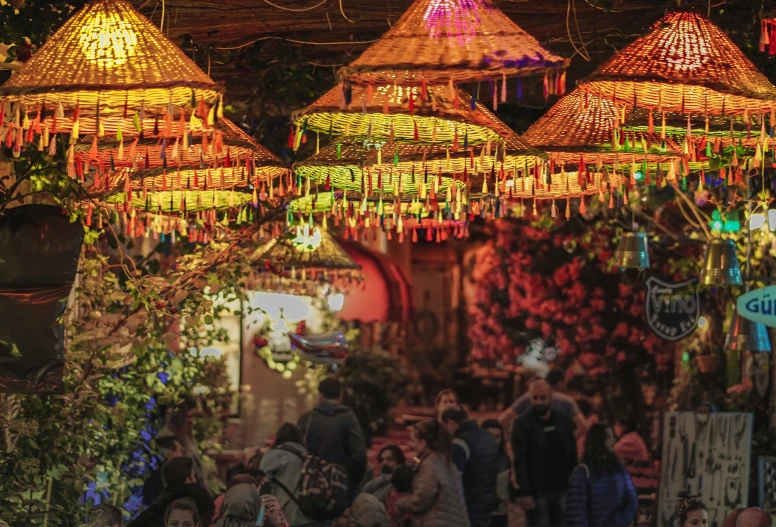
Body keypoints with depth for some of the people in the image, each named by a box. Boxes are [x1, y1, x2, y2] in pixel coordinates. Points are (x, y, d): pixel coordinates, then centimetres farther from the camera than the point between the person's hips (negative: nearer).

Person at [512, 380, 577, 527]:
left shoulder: (564, 421, 8)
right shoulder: (522, 424, -4)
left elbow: (572, 456, 11)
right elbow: (520, 461, -9)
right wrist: (524, 492, -16)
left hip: (562, 489, 4)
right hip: (537, 492, -4)